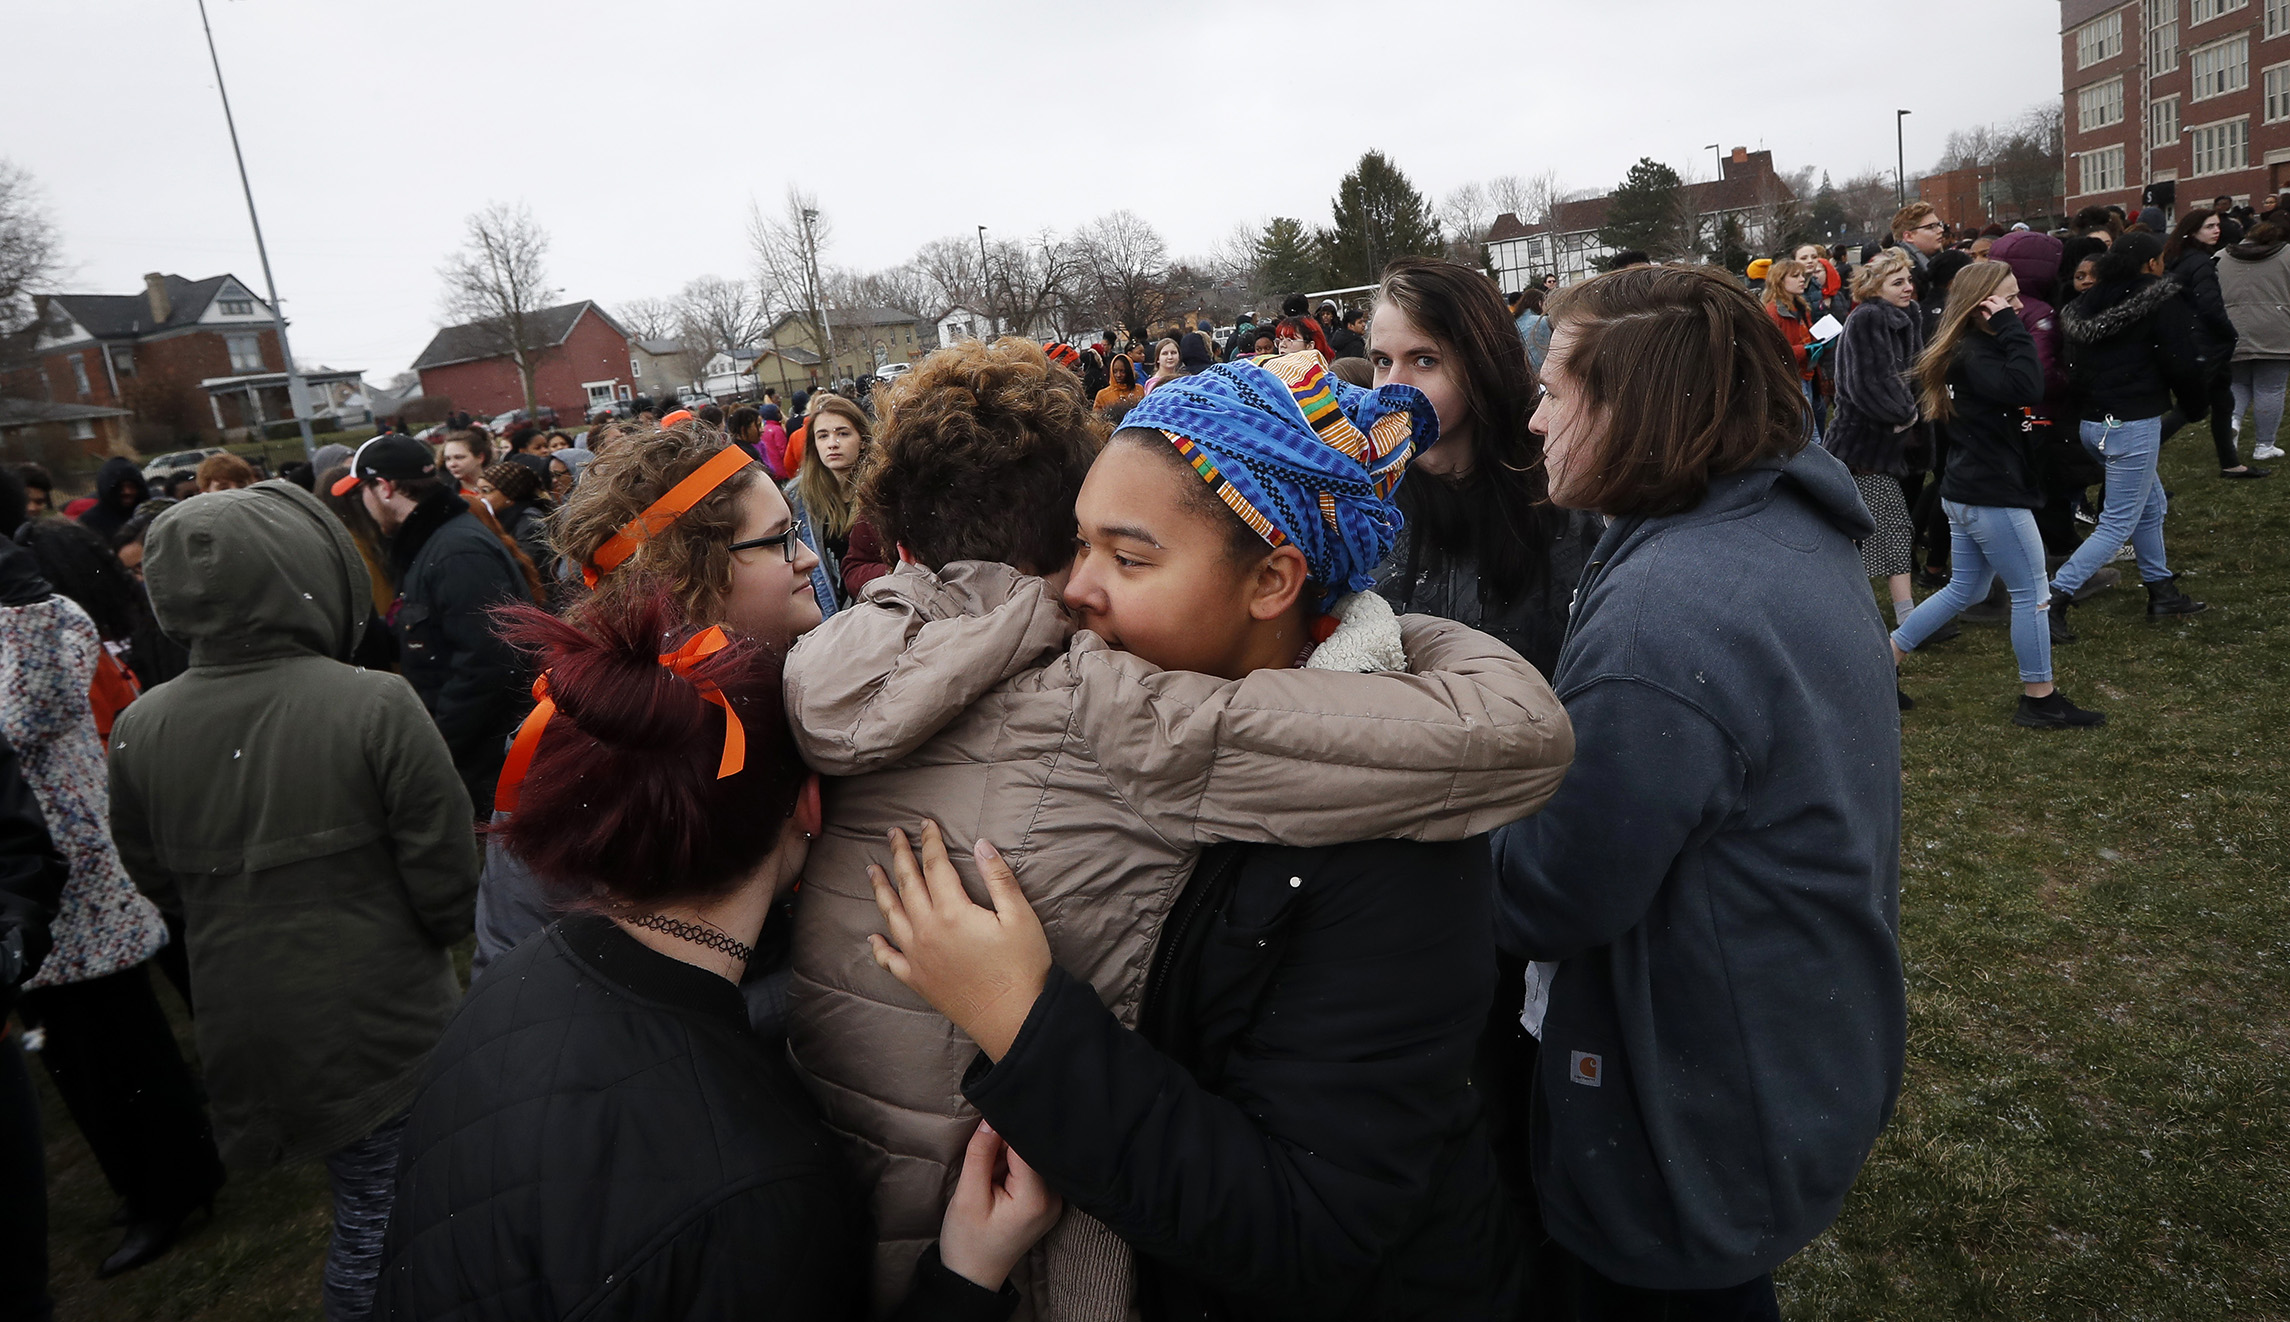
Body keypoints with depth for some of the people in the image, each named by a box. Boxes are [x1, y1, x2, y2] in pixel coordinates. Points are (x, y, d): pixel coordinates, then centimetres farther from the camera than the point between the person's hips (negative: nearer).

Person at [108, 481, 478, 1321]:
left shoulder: (140, 731, -7)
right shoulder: (374, 705, -22)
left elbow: (157, 882, 7)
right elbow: (446, 871, -16)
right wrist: (436, 938, 4)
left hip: (245, 1031, 5)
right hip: (382, 1022, -4)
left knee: (363, 1209, 22)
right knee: (379, 1216, 12)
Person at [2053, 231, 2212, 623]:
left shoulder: (2087, 305, 9)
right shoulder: (2162, 302, -9)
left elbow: (2075, 366, 12)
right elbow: (2182, 364, -10)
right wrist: (2194, 403, 8)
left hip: (2092, 423, 8)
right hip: (2134, 423, -8)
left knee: (2151, 506, 22)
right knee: (2118, 524, -3)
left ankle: (2162, 592, 29)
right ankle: (2054, 596, -12)